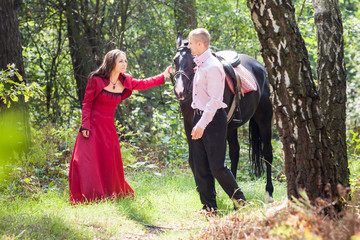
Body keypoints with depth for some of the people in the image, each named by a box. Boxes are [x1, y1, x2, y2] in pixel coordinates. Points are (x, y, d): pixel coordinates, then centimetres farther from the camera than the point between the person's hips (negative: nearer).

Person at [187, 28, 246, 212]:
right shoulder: (200, 65, 12)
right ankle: (209, 206, 15)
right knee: (200, 167, 8)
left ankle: (239, 201, 9)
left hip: (213, 118, -9)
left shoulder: (212, 67, -18)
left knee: (216, 166, -7)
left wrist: (202, 124, -27)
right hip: (199, 115, 9)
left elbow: (214, 100, -23)